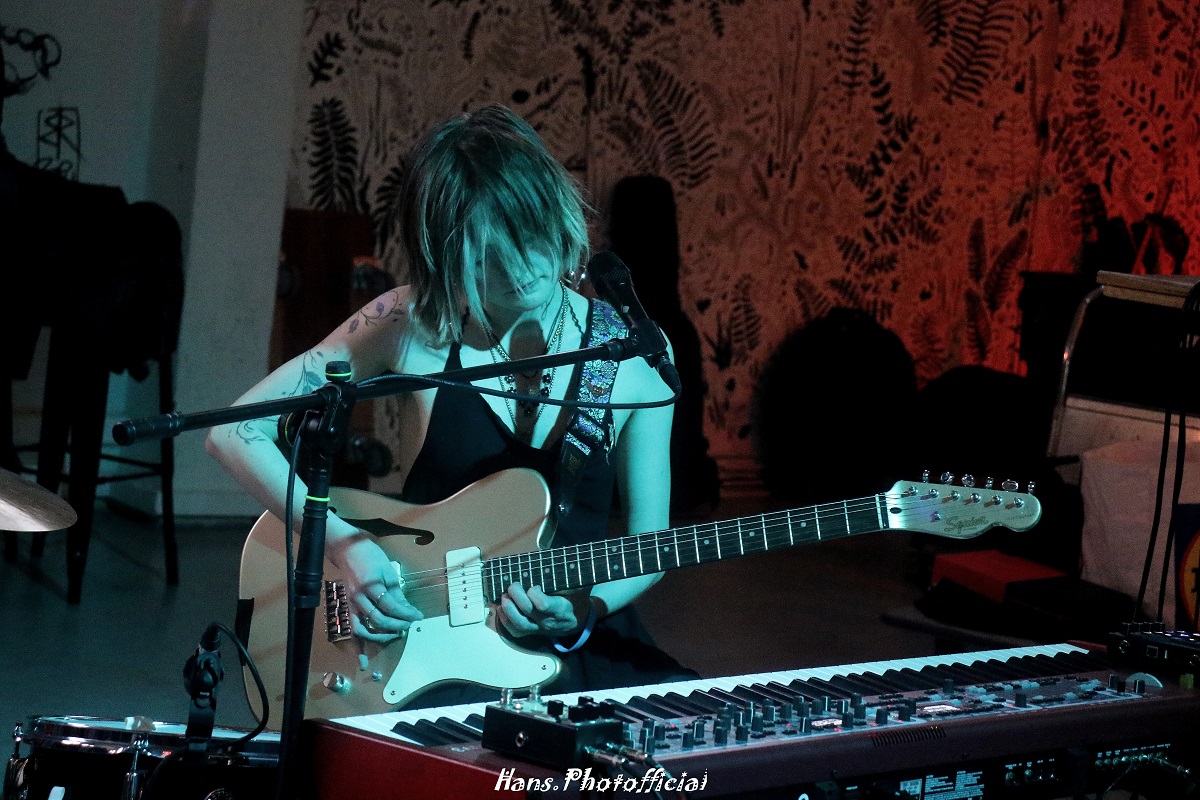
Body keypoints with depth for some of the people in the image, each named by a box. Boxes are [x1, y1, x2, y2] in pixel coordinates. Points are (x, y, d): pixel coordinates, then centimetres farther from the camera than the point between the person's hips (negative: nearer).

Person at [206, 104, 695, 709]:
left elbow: (648, 540, 8)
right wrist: (345, 543, -12)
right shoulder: (413, 325, -3)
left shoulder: (634, 353, 1)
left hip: (580, 638, 4)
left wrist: (583, 608, -13)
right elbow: (234, 432, -2)